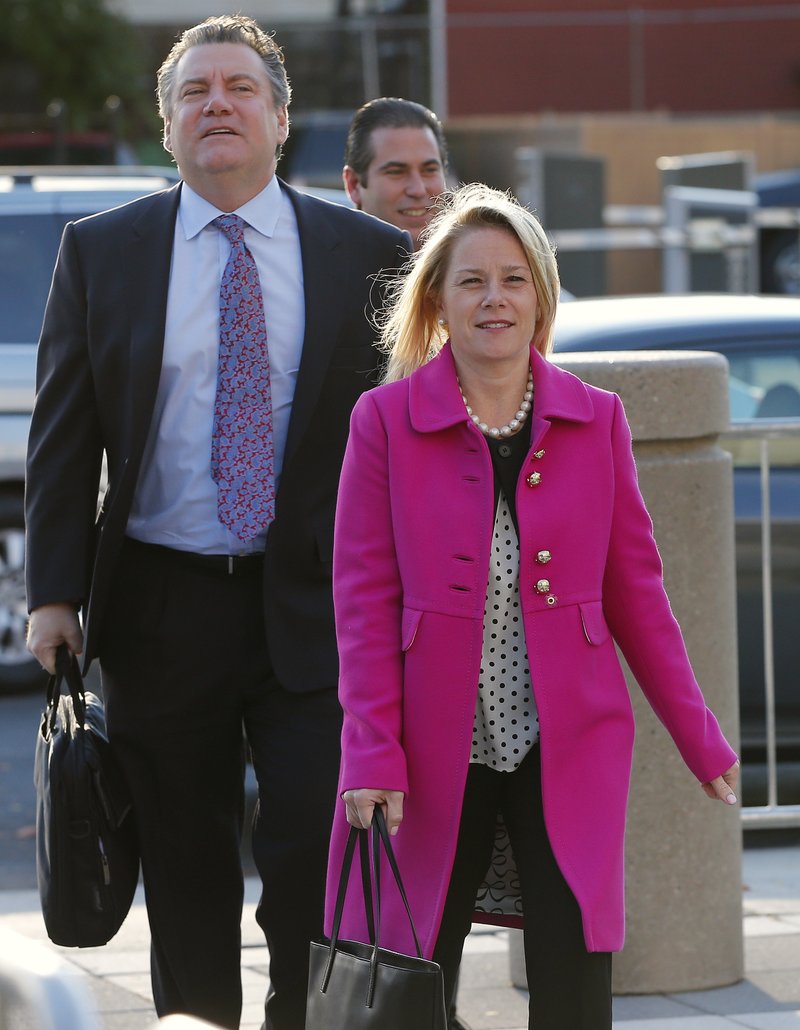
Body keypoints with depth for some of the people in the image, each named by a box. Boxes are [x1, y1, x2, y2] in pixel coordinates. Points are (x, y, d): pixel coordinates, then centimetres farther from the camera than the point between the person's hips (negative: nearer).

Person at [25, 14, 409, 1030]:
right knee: (185, 874, 7)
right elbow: (62, 436, 5)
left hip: (314, 610, -1)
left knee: (319, 855, -8)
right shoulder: (101, 251, 5)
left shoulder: (369, 255, 4)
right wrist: (54, 593, -3)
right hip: (158, 607, 1)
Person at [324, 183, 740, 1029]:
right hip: (436, 751, -1)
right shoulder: (385, 421, 0)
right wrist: (373, 756, -10)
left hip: (569, 749, 1)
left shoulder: (595, 421, 5)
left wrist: (699, 739, 9)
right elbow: (363, 600, -3)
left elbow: (635, 593, 10)